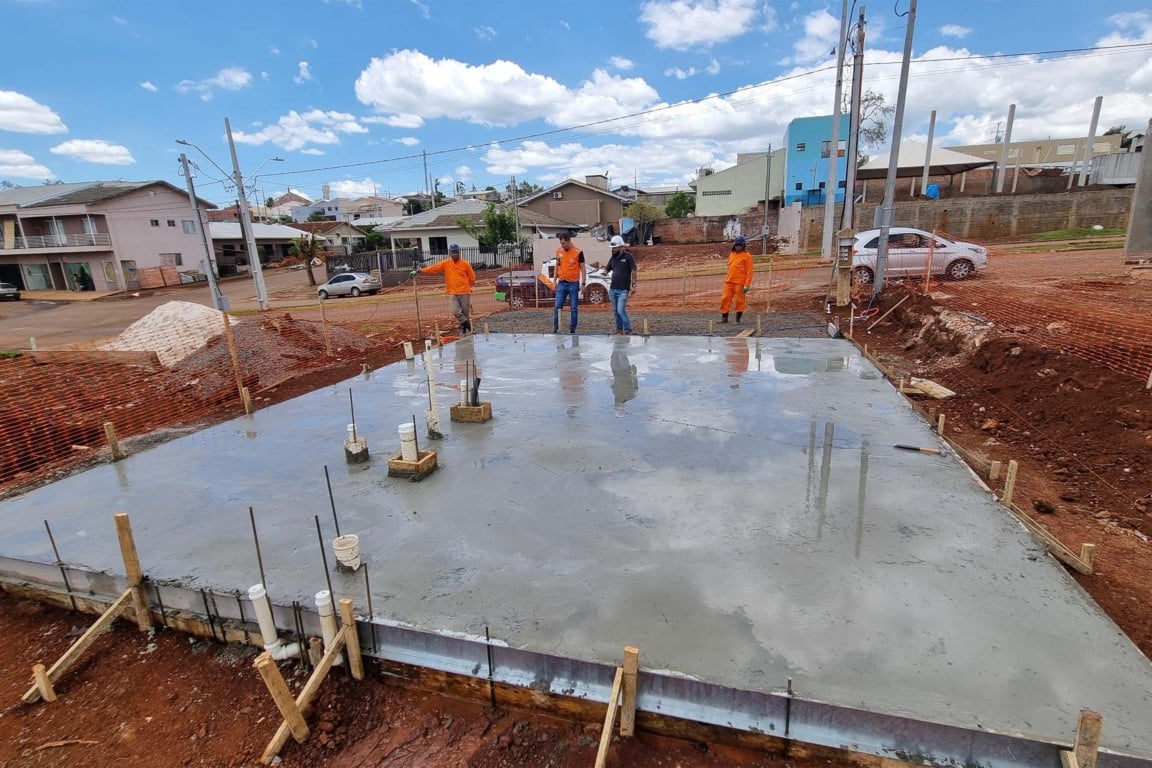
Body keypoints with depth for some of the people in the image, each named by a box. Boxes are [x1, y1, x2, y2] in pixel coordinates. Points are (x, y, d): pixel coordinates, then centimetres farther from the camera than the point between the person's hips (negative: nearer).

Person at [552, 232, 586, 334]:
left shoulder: (578, 252, -5)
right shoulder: (558, 251, 7)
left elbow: (583, 269, -2)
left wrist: (583, 284, -8)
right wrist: (555, 281, 9)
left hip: (574, 284, -3)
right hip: (561, 283, 3)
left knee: (574, 308, 2)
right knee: (557, 307, -1)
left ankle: (572, 330, 10)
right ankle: (555, 329, 7)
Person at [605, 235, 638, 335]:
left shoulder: (628, 256, -5)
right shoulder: (613, 258, 13)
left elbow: (633, 271, -7)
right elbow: (607, 270, 20)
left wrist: (633, 285, -13)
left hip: (623, 289, -6)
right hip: (612, 289, 6)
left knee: (621, 310, -13)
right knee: (615, 311, 8)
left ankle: (628, 330, -4)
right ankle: (619, 330, 18)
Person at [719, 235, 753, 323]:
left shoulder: (747, 255, -4)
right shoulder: (731, 254, 14)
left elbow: (749, 271, -8)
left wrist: (747, 285, -14)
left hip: (740, 283, -6)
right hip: (729, 282, 6)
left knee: (740, 301, 0)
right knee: (725, 299, 3)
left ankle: (738, 319, 9)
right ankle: (724, 318, 11)